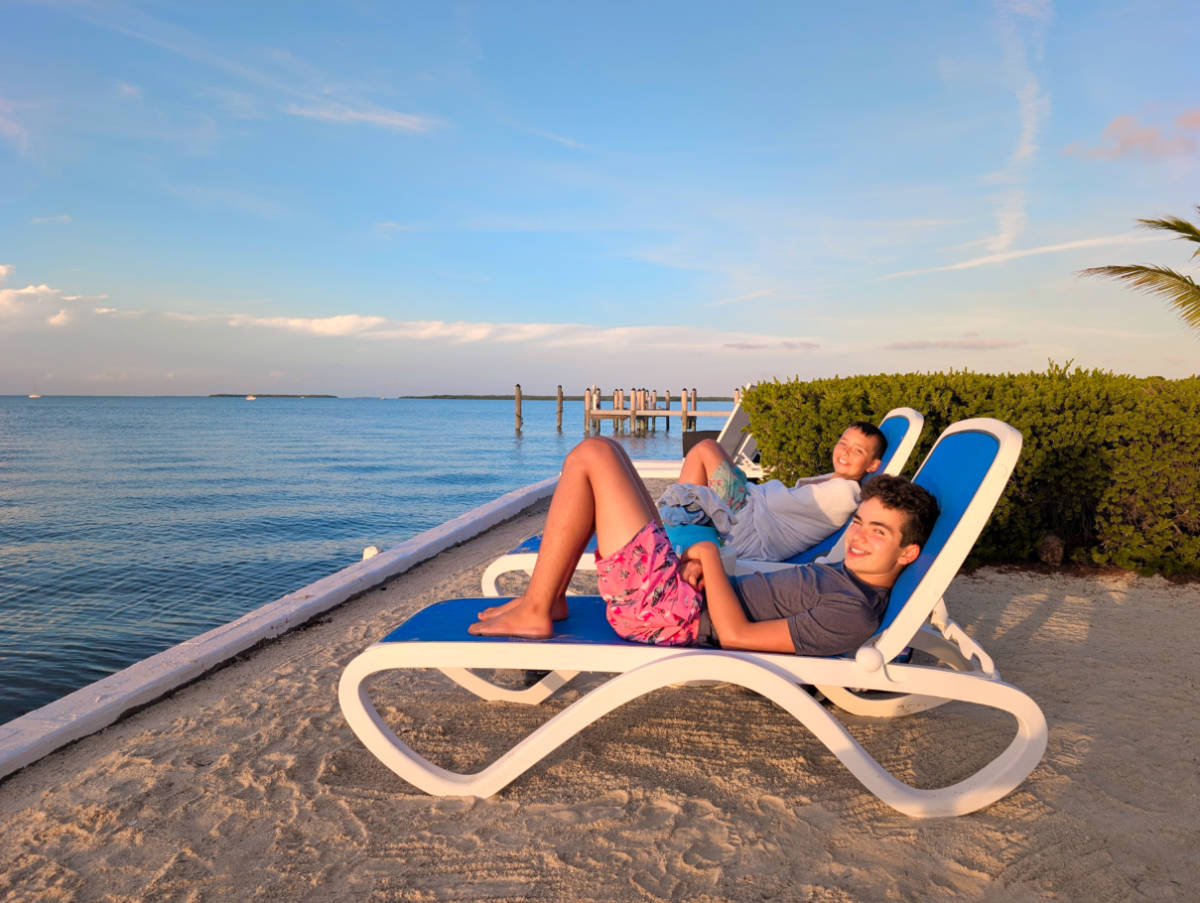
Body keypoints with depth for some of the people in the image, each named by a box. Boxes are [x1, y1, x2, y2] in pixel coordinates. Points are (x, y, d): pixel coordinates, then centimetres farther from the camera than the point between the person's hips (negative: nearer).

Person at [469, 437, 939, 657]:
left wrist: (710, 554, -10)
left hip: (668, 612, -10)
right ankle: (551, 597, 14)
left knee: (591, 455, -14)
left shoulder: (854, 614, -20)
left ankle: (534, 613, -4)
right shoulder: (848, 578, 9)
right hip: (688, 593, 10)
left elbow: (736, 634, -22)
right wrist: (702, 566, -6)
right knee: (604, 451, 14)